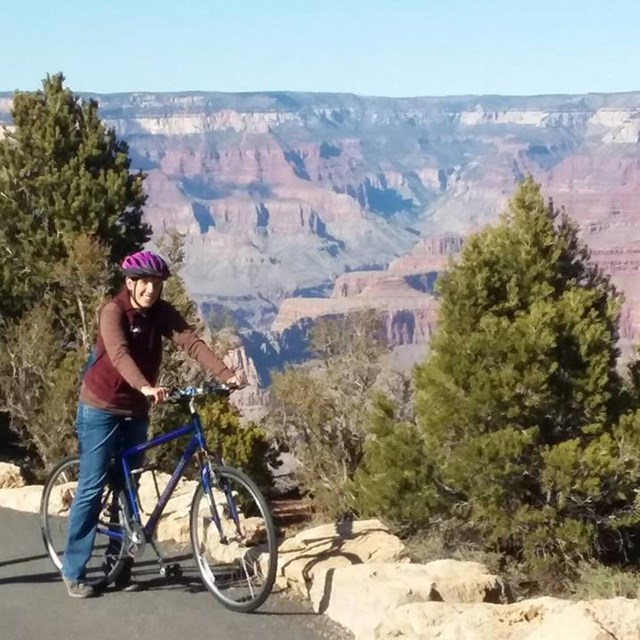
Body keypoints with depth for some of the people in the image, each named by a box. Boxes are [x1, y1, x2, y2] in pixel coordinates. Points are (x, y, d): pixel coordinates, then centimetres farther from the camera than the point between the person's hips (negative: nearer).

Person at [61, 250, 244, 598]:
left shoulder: (162, 313, -4)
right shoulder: (113, 311, -19)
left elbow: (192, 343, -17)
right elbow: (119, 354, -35)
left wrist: (226, 375, -33)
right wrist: (146, 387, -53)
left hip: (135, 411, 6)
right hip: (101, 409, -5)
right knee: (92, 488, -5)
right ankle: (73, 571, 3)